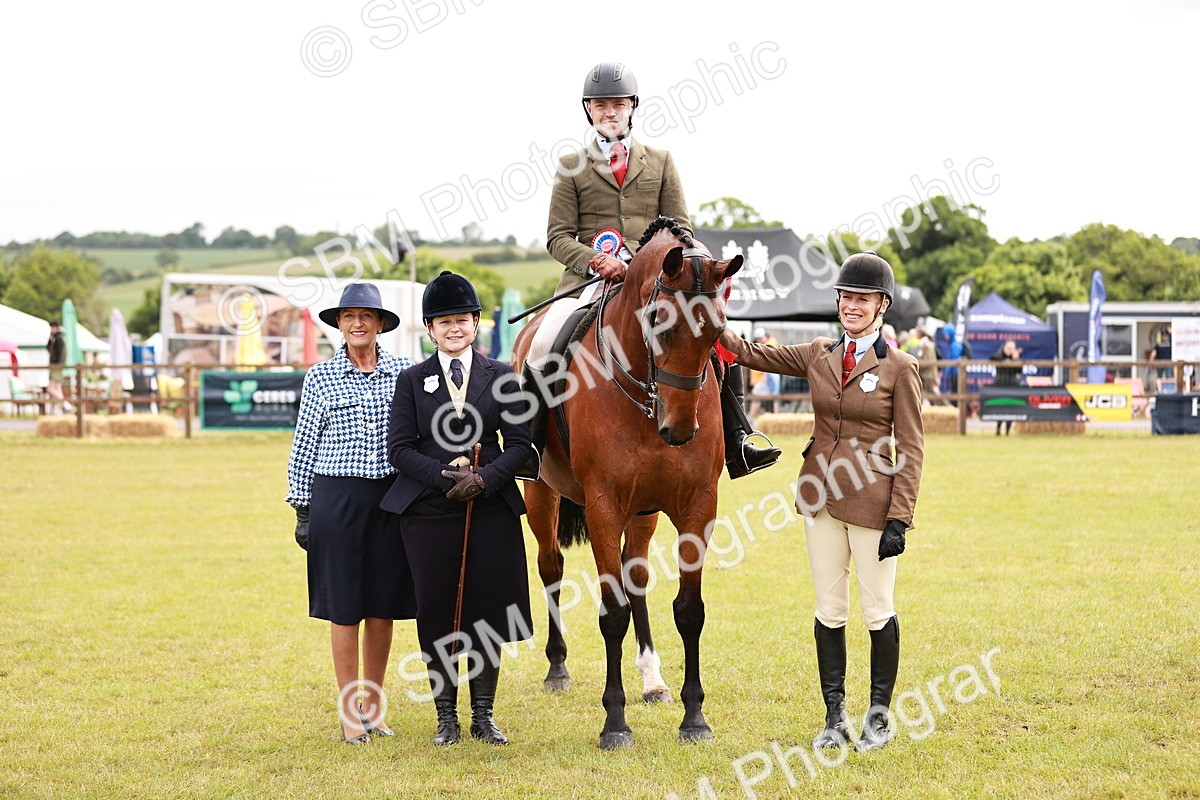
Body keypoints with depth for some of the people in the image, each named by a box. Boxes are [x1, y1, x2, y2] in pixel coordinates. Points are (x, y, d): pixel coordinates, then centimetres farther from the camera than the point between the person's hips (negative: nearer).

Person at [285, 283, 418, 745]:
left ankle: (373, 706, 20)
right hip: (338, 498, -1)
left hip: (392, 498, 1)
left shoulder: (405, 373, 3)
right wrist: (302, 508, 2)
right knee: (344, 606, 3)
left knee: (384, 604, 7)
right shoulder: (320, 378, 1)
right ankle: (350, 713, 11)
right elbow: (303, 447, 5)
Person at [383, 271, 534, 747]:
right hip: (428, 510, 0)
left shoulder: (501, 377, 7)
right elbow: (399, 448, -1)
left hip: (491, 507, 0)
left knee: (488, 607, 2)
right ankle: (446, 715, 15)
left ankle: (483, 715, 15)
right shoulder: (412, 380, 6)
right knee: (436, 613, 3)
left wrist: (485, 478, -16)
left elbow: (519, 443, 2)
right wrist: (447, 475, -16)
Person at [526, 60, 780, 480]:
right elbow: (558, 237, 3)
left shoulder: (660, 161, 13)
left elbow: (680, 229, 9)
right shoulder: (572, 166, 8)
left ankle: (737, 444, -6)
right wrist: (597, 263, -17)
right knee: (540, 350, -24)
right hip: (588, 280, -1)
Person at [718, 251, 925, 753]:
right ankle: (835, 716, 18)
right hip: (821, 496, 4)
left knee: (878, 612, 4)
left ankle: (879, 717, 18)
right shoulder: (818, 355, 7)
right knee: (829, 611, 9)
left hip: (871, 501, -4)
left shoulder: (899, 367, -6)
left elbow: (911, 450, -7)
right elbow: (751, 354, 9)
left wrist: (899, 518, -13)